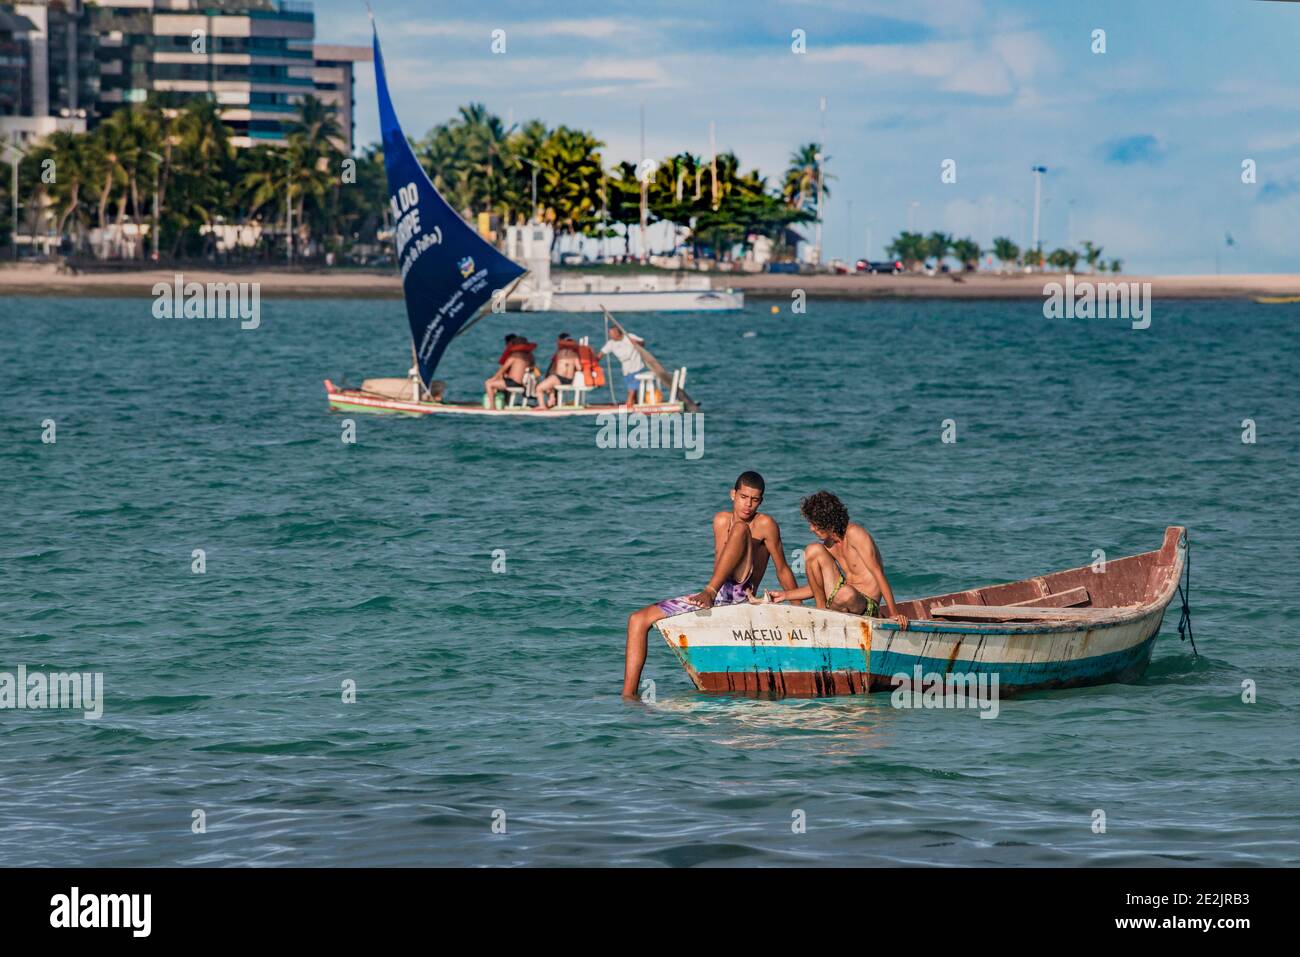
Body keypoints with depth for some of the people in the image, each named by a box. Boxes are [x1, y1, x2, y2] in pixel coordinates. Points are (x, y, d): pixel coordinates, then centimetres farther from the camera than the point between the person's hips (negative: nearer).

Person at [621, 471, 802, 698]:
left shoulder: (765, 525, 5)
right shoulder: (721, 521, 19)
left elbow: (783, 570, 4)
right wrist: (711, 594, 2)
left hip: (739, 593, -5)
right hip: (715, 597, 5)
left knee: (740, 528, -23)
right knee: (638, 620, -4)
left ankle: (709, 593, -36)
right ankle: (629, 695, -16)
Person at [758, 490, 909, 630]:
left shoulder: (854, 534, -15)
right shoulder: (828, 544, 10)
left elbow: (878, 572, -19)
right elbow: (820, 587, 18)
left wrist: (894, 613, -24)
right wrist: (785, 595, 13)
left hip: (866, 606, -7)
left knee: (846, 593, -43)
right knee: (813, 550, -3)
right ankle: (821, 609, -2)